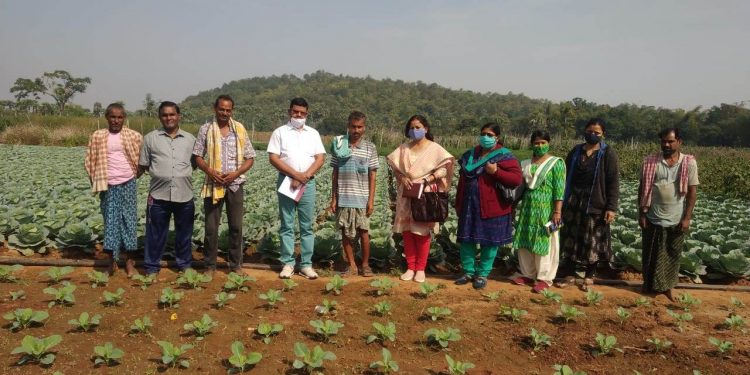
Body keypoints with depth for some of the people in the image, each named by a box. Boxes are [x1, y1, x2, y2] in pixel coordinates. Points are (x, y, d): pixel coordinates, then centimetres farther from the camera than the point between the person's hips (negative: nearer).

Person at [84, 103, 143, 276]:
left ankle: (129, 260, 11)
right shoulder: (97, 136, 1)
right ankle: (113, 260, 13)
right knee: (111, 221, 3)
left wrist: (136, 173, 6)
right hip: (108, 186, 0)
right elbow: (89, 161, 6)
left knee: (129, 221, 3)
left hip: (128, 184, 0)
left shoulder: (134, 136, 0)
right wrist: (97, 181, 4)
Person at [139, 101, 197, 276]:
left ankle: (185, 264, 28)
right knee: (155, 234, 7)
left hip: (185, 195, 1)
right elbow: (143, 166, 6)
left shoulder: (190, 139, 8)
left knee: (184, 234, 12)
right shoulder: (150, 138, 3)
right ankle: (152, 267, 22)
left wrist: (182, 172, 4)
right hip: (158, 195, -1)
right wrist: (159, 171, -3)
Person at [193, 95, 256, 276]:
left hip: (235, 184, 1)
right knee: (211, 227, 4)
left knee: (236, 226, 6)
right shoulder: (206, 129, 1)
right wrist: (210, 172, -15)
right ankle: (210, 266, 17)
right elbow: (198, 156, 2)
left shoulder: (240, 129, 3)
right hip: (213, 184, -1)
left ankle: (236, 264, 18)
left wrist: (235, 173, -11)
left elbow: (250, 158, 4)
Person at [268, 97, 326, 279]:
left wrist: (304, 176, -11)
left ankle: (306, 264, 9)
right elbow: (273, 158, -5)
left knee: (307, 226, 4)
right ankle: (288, 263, 9)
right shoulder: (280, 132, 4)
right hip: (286, 182, -2)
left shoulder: (313, 133, 10)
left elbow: (320, 158, 3)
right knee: (287, 225, 2)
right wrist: (295, 174, -14)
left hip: (308, 184, 2)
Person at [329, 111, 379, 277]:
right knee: (345, 232, 6)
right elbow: (335, 174, 6)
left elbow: (372, 176, 2)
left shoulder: (370, 148, 1)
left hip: (362, 199, -1)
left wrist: (371, 200, -4)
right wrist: (333, 198, 3)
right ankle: (352, 265, 18)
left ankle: (365, 264, 19)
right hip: (343, 199, 1)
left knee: (364, 232, 3)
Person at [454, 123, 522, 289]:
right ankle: (469, 272, 21)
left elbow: (517, 179, -13)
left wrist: (496, 172, -23)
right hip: (469, 206, 5)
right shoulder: (469, 155, 11)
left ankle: (483, 274, 16)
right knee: (466, 239, 8)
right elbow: (462, 181, 16)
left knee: (489, 241, 3)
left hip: (491, 207, -5)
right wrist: (458, 204, 15)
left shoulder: (504, 156, -5)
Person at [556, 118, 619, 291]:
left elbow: (613, 182, -8)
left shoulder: (608, 153, -6)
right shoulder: (576, 151, 6)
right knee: (570, 238, 7)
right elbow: (566, 176, 12)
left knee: (593, 241, 7)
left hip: (595, 204, -3)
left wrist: (611, 207, -14)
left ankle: (589, 276, 22)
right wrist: (563, 200, 9)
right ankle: (569, 274, 19)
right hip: (573, 202, 4)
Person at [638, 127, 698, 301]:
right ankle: (650, 285, 25)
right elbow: (643, 189, 1)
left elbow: (692, 192, -3)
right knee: (652, 255, 10)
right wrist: (641, 213, -2)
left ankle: (667, 286, 27)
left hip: (676, 220, 0)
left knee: (673, 255, 11)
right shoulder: (651, 161, -4)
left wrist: (687, 218, -7)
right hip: (654, 218, 0)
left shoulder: (689, 163, -5)